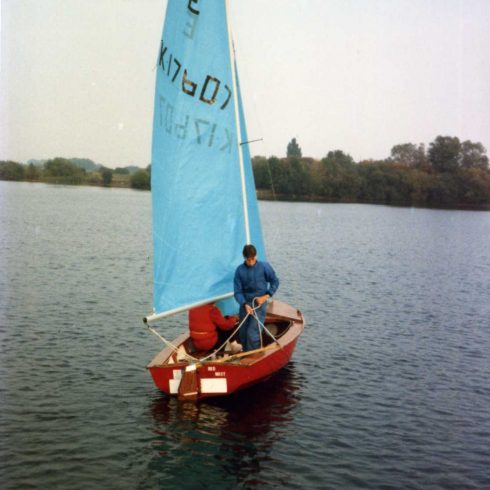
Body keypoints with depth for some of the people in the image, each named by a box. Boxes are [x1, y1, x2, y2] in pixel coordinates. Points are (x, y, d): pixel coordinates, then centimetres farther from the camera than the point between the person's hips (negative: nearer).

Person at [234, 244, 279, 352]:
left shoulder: (264, 266, -8)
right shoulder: (240, 270, -4)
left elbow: (275, 282, 4)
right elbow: (238, 291, -4)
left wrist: (266, 296, -8)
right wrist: (245, 305, -20)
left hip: (260, 303, -3)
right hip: (245, 303, 3)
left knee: (252, 333, -13)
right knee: (242, 334, 9)